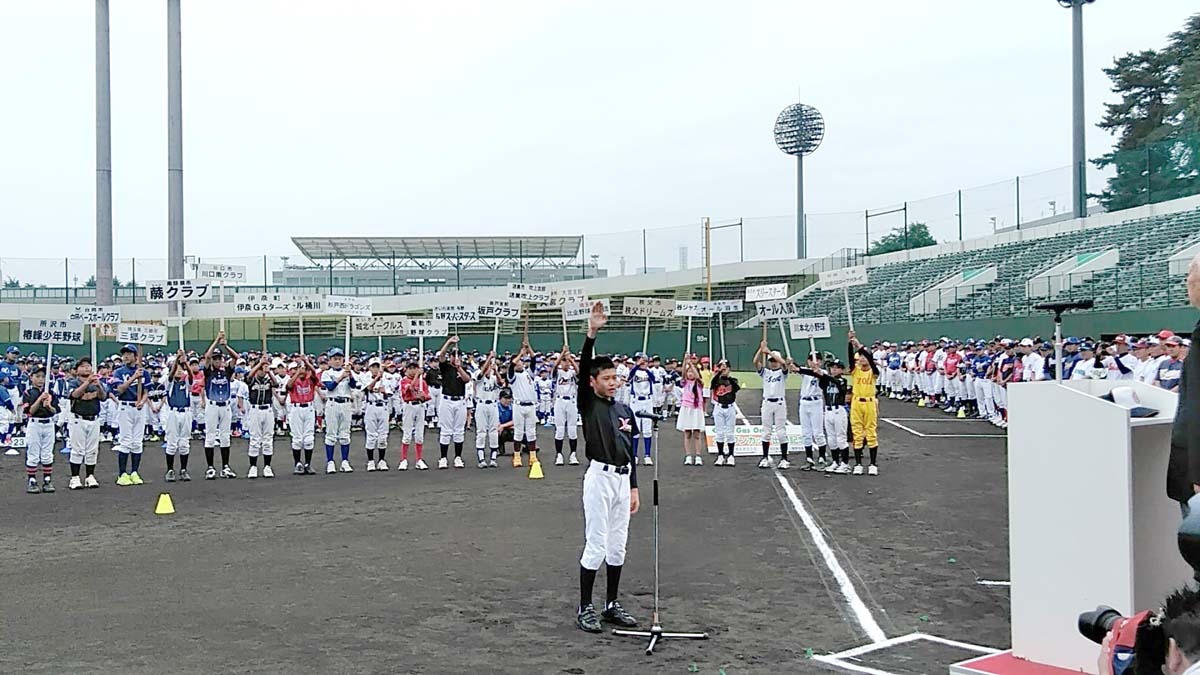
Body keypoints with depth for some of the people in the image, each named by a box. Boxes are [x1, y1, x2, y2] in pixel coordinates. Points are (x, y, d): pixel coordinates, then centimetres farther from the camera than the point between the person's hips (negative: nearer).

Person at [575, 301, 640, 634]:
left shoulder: (625, 409, 12)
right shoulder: (588, 404, -3)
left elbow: (631, 451, 15)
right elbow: (583, 368, -19)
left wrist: (634, 488, 12)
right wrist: (592, 333, -29)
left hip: (623, 479, 6)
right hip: (599, 477, -6)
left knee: (617, 546, 12)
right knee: (596, 545, -3)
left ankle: (612, 605, 23)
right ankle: (585, 608, 7)